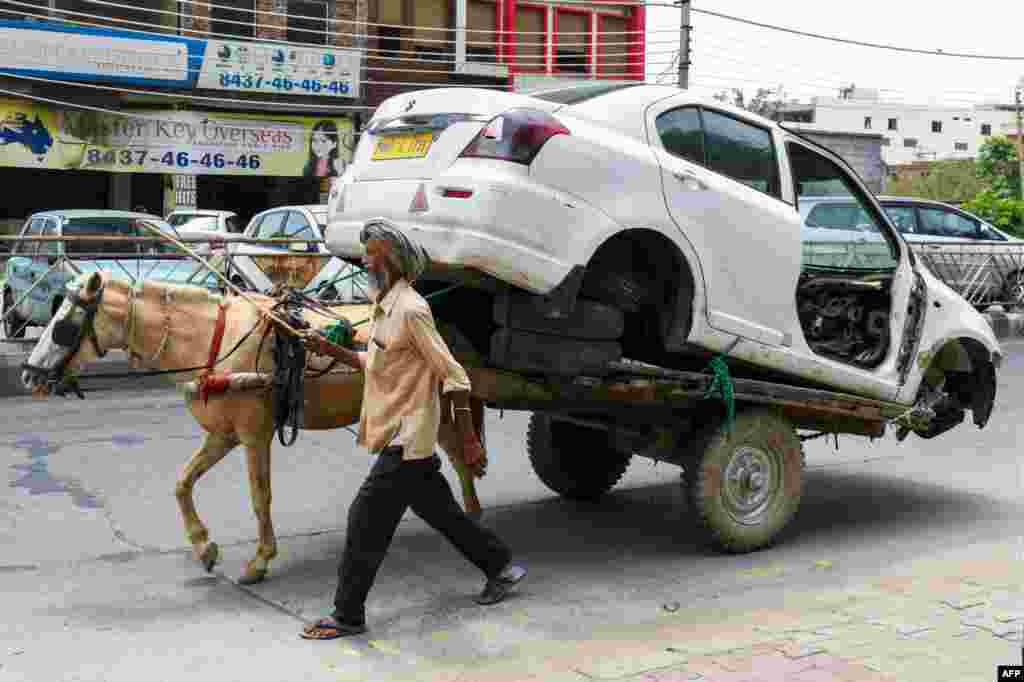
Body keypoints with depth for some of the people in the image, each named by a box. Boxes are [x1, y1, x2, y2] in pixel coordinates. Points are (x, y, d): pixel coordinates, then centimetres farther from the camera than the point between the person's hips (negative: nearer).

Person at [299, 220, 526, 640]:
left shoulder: (410, 309, -19)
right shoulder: (385, 307, 10)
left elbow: (453, 377, -19)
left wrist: (469, 442, -19)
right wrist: (332, 351, 10)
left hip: (406, 438, -9)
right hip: (403, 436, 9)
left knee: (366, 520, -5)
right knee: (441, 513, 18)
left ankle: (347, 617, 4)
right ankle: (501, 567, 33)